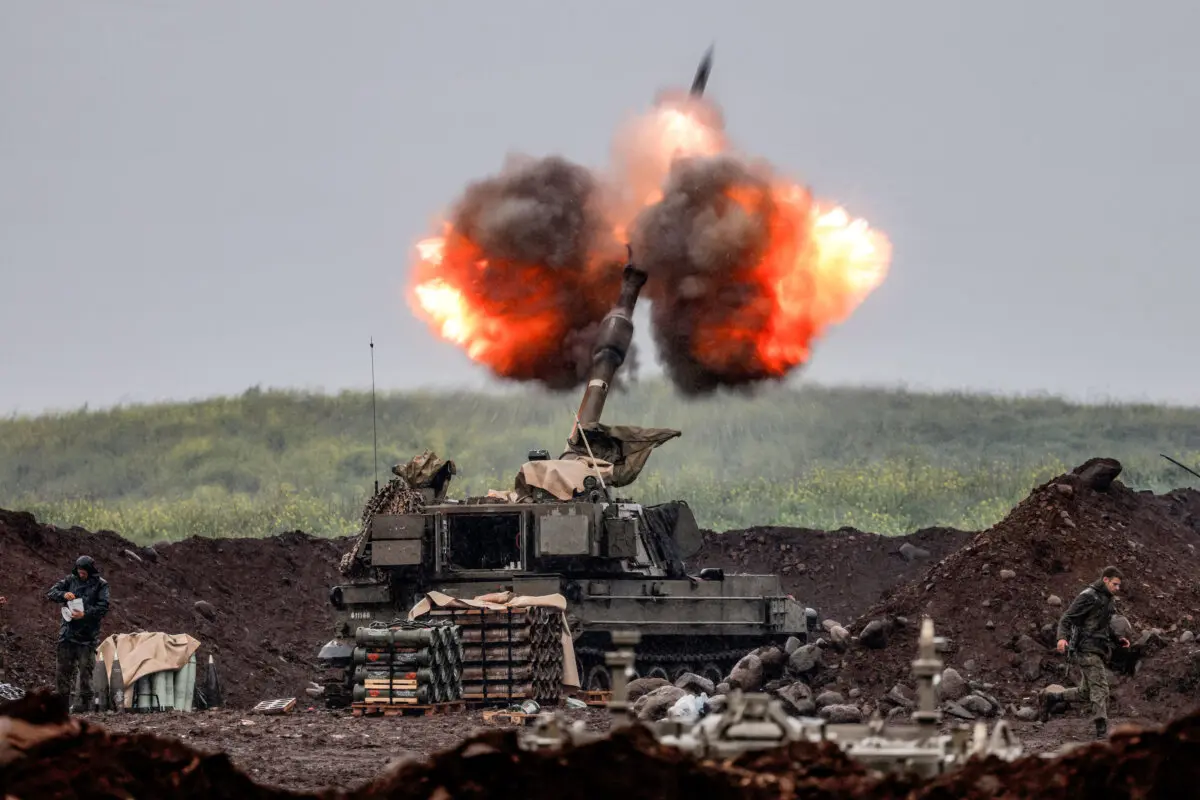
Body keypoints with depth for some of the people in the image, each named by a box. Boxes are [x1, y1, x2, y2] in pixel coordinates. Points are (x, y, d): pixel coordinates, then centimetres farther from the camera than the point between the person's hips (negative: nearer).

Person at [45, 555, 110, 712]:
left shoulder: (100, 585, -3)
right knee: (63, 667, 6)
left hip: (88, 634, -4)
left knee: (85, 669, -4)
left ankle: (85, 701, 3)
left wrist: (85, 614, -23)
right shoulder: (71, 580, 6)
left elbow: (103, 607, -10)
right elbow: (50, 594, 4)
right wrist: (63, 595, -17)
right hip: (68, 631, 4)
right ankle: (63, 698, 14)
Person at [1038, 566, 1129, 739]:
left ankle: (1050, 698, 28)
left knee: (1085, 693, 12)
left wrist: (1118, 639, 15)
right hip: (1087, 648, -9)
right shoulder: (1088, 597, -10)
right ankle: (1102, 731, -19)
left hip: (1098, 650, 9)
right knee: (1100, 689, -15)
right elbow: (1067, 618, -13)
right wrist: (1062, 637, -29)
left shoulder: (1107, 599, 18)